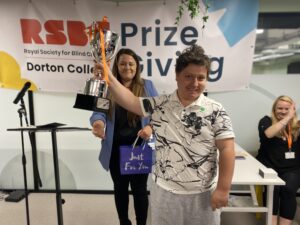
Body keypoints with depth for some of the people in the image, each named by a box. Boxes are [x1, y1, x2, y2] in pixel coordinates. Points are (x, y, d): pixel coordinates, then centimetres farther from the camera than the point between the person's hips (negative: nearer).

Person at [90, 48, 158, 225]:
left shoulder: (147, 86, 2)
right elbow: (98, 112, -6)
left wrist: (151, 127, -21)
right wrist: (98, 122, -30)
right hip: (116, 149, 2)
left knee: (139, 189, 8)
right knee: (120, 188, 18)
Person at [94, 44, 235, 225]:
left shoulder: (215, 111, -9)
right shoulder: (159, 105, -2)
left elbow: (227, 149, -10)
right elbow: (131, 101, 0)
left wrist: (223, 188, -12)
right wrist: (108, 77, -6)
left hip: (202, 194, -1)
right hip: (164, 191, 2)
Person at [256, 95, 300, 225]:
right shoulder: (267, 121, 5)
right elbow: (268, 134, -17)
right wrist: (287, 118, -15)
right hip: (268, 166, -1)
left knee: (288, 189, -25)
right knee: (273, 187, -28)